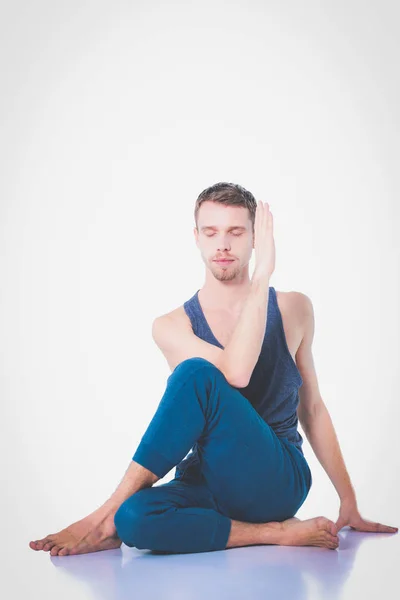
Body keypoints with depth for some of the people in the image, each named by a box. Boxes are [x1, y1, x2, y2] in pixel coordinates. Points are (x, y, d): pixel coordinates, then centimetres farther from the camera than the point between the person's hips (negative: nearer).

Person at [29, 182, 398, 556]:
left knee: (195, 374, -27)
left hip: (279, 480, 0)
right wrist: (261, 278, -20)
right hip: (208, 487, 1)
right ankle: (276, 533, -20)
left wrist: (349, 500, 14)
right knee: (134, 518, -35)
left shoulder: (293, 310, 7)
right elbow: (235, 373, -19)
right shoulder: (171, 327, 2)